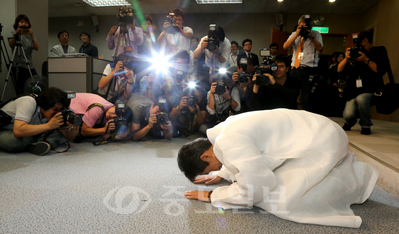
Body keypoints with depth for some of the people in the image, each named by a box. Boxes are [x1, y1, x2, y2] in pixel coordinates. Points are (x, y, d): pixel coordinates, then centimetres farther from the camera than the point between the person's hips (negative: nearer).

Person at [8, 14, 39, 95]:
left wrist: (32, 36, -12)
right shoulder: (16, 34, 3)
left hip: (30, 66, 4)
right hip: (18, 66, -4)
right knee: (22, 90, -9)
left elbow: (36, 48, -2)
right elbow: (11, 45, -16)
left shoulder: (30, 35, 14)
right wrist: (16, 34, -26)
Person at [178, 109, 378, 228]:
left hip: (323, 142, -10)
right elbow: (245, 158, 24)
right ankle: (340, 165, 21)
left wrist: (213, 196, -13)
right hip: (314, 133, 10)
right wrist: (221, 175, 13)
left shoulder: (228, 141, -26)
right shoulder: (224, 130, 5)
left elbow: (255, 188, -25)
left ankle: (357, 177, 1)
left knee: (281, 202, -16)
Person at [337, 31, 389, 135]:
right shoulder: (354, 53, 11)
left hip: (370, 90, -2)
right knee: (348, 115, -20)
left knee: (360, 98, -38)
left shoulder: (379, 52, 5)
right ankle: (350, 122, 23)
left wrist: (366, 60, -17)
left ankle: (366, 125, -10)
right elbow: (339, 70, 4)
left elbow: (381, 70, -11)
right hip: (353, 91, 2)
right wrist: (346, 58, -11)